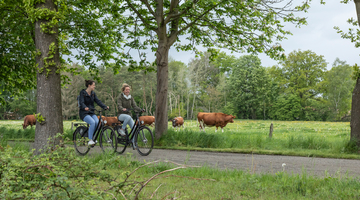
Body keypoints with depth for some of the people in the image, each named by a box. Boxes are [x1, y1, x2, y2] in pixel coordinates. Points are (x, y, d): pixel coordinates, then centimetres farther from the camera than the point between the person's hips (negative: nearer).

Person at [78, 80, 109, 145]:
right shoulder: (82, 93, -6)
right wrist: (85, 107, -40)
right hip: (84, 113, -5)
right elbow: (81, 103, -18)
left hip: (91, 113, 5)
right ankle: (90, 140, -25)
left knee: (97, 122, -25)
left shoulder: (93, 93, 12)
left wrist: (105, 107, -13)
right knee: (92, 122, -31)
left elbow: (98, 101, 3)